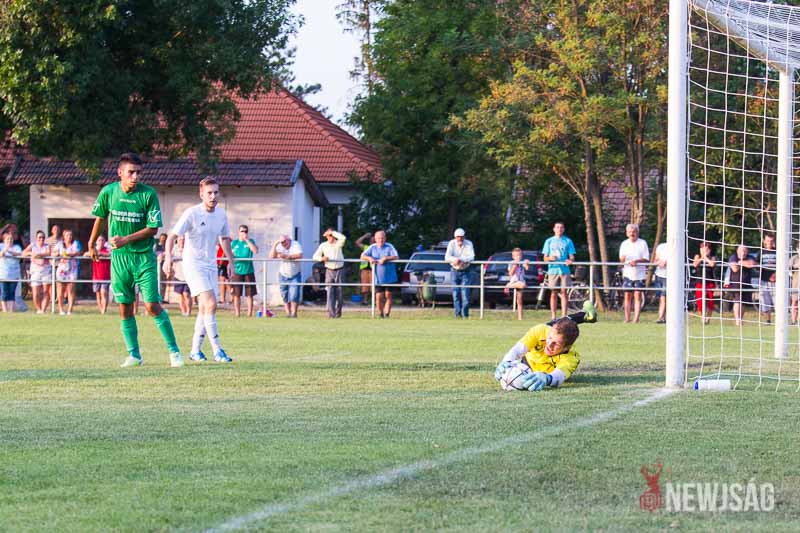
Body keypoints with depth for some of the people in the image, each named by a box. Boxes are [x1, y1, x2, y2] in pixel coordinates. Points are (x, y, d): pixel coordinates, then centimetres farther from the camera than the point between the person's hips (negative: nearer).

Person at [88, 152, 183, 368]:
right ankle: (134, 355, 13)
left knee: (152, 306, -8)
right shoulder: (108, 192, -3)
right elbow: (100, 218, 14)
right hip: (119, 257, 3)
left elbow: (153, 228, -9)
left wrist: (126, 239, -18)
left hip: (144, 257, -3)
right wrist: (92, 244, 25)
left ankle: (174, 351, 1)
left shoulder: (149, 194, -11)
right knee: (125, 308, 3)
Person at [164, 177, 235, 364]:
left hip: (211, 266, 7)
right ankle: (217, 350, -17)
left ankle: (196, 350, 18)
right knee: (210, 304, -18)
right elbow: (172, 236, -15)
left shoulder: (221, 214, 5)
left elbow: (224, 238, 21)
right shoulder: (192, 213, -13)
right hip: (193, 264, -7)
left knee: (204, 309, 8)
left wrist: (230, 261, 18)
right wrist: (168, 257, -29)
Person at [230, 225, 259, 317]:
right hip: (237, 271, 1)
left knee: (250, 294, -1)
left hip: (248, 271, -1)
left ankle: (249, 313, 3)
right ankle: (237, 313, 7)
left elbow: (255, 251, -10)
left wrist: (247, 240, -10)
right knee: (236, 294, 1)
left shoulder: (250, 241, 8)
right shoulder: (234, 243, 11)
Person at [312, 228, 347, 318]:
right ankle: (331, 314, -16)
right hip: (329, 271, 1)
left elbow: (343, 238, -21)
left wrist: (332, 232, -13)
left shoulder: (338, 244, 0)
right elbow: (315, 256, 5)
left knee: (339, 293, 5)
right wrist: (321, 258, -17)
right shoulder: (323, 245, 7)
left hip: (339, 270, -1)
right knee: (330, 293, -11)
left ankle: (338, 313, 19)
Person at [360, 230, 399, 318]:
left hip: (389, 277, -2)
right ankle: (381, 315, 12)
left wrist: (385, 258, -27)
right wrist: (369, 258, -20)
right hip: (378, 278, 2)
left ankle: (387, 314, 1)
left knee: (388, 296, -1)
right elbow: (362, 256, 1)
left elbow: (396, 257, -15)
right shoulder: (372, 248, 4)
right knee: (379, 297, -2)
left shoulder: (389, 247, -4)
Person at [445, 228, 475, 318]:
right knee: (456, 292, -2)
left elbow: (471, 257, -21)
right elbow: (447, 257, -17)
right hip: (455, 270, 1)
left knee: (465, 292, -9)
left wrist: (459, 259, -37)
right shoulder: (452, 244, -8)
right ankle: (458, 314, 3)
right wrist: (455, 260, -38)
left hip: (465, 271, -1)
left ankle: (465, 314, -7)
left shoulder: (469, 244, -10)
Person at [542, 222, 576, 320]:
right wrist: (550, 258, -14)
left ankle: (564, 316, -5)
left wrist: (570, 260, -18)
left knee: (564, 292, -5)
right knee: (553, 293, 1)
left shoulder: (568, 241, 9)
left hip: (564, 270, -1)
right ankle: (553, 316, 3)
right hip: (553, 270, 1)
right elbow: (545, 258, 10)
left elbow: (572, 256, 6)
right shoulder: (549, 241, 12)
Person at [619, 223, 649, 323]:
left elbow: (647, 259, -2)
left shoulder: (642, 243, 1)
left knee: (637, 296, -5)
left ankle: (636, 319, -6)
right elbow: (621, 260, 6)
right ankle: (627, 318, 5)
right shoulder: (624, 244, 9)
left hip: (639, 274, -2)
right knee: (628, 296, 2)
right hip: (628, 273, 2)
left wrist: (636, 261, -19)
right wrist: (623, 259, -18)